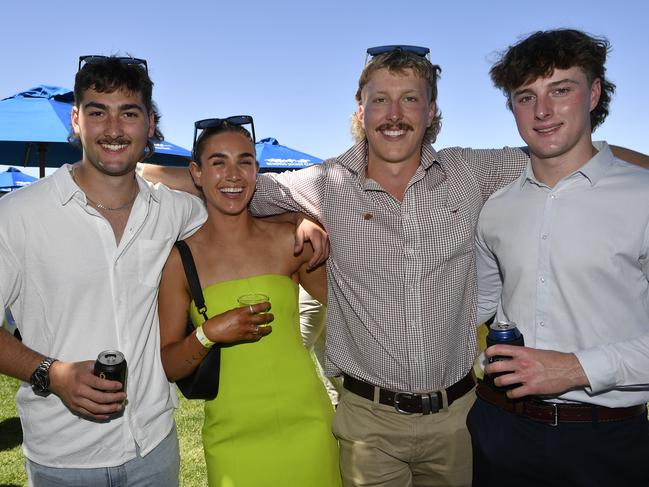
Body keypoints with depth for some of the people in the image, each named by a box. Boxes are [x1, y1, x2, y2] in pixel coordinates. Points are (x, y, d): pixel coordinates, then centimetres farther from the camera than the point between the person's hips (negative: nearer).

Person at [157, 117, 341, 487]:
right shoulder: (181, 260, -5)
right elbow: (168, 368, -3)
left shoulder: (289, 241, -5)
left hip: (306, 425, 1)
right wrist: (208, 335, -18)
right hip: (232, 438, 0)